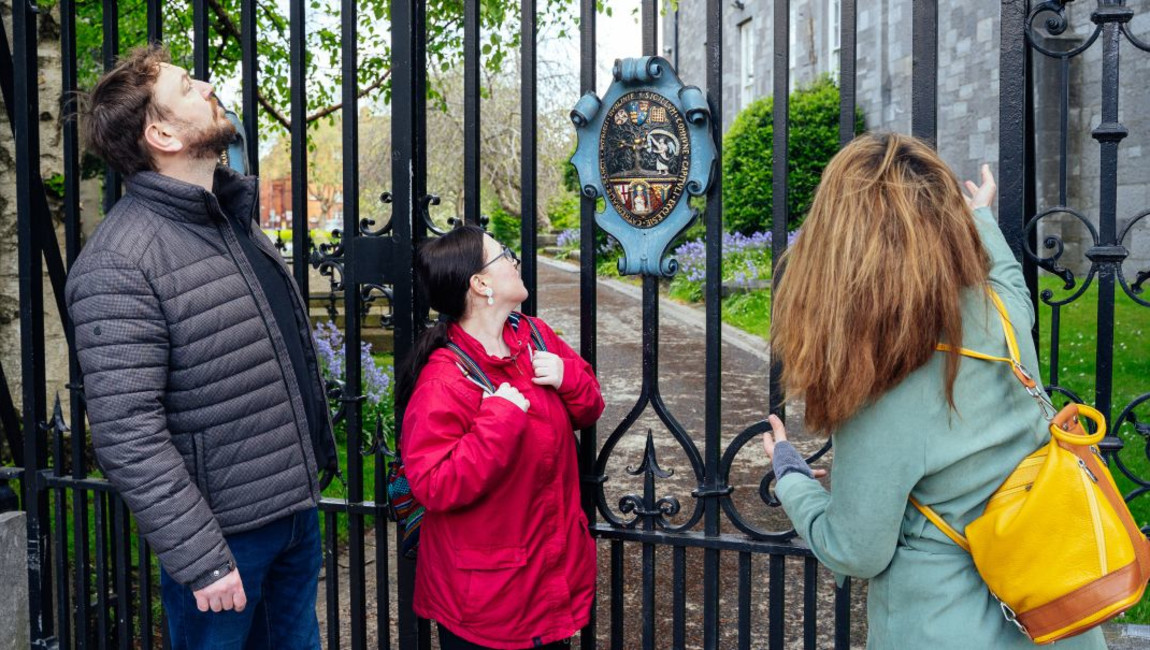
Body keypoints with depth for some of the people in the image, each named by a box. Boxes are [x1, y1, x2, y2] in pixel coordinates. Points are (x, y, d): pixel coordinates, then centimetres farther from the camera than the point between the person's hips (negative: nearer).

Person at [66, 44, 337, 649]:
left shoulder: (237, 216, 8)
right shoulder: (119, 264, -20)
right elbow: (126, 435, -23)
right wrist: (200, 559, -22)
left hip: (297, 505, 8)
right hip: (224, 532, -8)